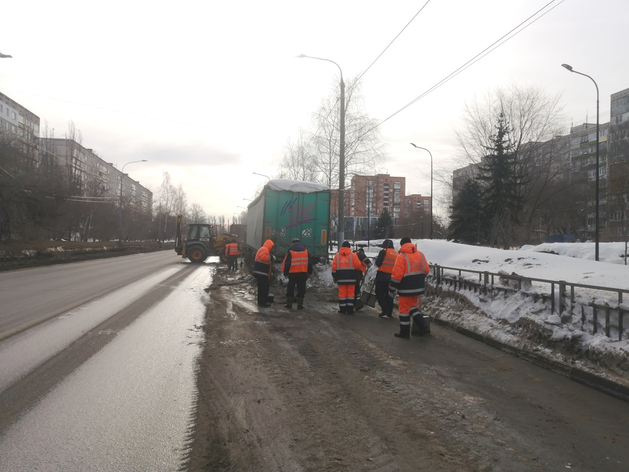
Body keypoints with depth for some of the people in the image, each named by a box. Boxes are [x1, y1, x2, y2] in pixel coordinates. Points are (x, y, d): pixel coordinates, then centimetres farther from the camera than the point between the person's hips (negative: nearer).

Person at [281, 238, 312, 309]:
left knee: (290, 289, 11)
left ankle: (289, 303, 13)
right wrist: (309, 272, 17)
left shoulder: (290, 251, -5)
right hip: (303, 273, 2)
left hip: (293, 273, -2)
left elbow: (286, 263, -5)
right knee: (301, 289, 6)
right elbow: (309, 262, 10)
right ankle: (300, 305, 7)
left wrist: (285, 272, 4)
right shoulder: (305, 250, 6)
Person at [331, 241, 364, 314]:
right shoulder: (353, 255, -4)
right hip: (351, 277, -2)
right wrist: (360, 268, 15)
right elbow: (358, 265, -8)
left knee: (342, 293, 7)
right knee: (350, 293, 5)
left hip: (341, 277, 2)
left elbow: (334, 267, 2)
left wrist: (334, 276, 11)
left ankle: (342, 309, 9)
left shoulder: (337, 255, 3)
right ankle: (350, 309, 4)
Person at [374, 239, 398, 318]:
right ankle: (390, 312, 15)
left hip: (382, 276, -5)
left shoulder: (383, 252, -7)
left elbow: (378, 263, -9)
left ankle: (385, 311, -7)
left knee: (379, 294, 3)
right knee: (389, 295, 15)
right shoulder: (397, 254, 9)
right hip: (392, 277, 6)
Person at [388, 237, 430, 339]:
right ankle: (424, 326, 10)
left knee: (404, 309, 7)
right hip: (418, 287, 6)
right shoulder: (420, 254, 4)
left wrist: (392, 289, -10)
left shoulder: (401, 256, -15)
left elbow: (397, 275, -18)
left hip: (406, 288, -6)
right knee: (413, 306, 22)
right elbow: (426, 270, 9)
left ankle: (405, 332, 15)